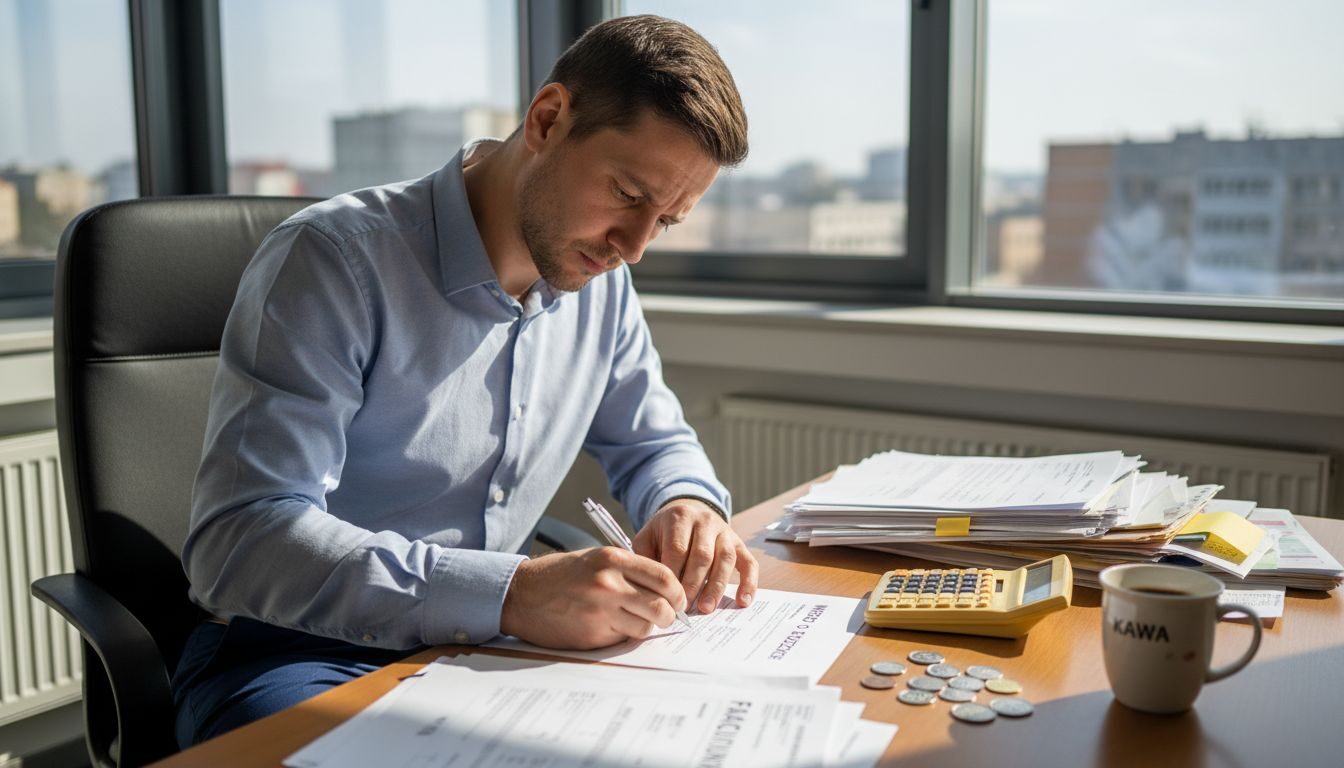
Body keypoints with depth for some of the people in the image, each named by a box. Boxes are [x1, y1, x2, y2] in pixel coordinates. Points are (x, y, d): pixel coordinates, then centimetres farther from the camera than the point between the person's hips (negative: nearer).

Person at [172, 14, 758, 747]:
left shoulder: (600, 281, 3)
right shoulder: (337, 256, -18)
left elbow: (655, 443, 17)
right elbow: (238, 538, -26)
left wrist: (687, 503, -8)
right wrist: (511, 593, -37)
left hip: (489, 645, 6)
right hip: (294, 656, -5)